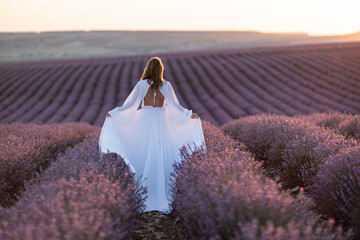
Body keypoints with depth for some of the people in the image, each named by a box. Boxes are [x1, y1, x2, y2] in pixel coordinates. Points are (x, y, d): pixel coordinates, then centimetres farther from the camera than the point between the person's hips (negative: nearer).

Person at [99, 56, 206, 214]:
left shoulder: (142, 85, -2)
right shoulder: (166, 86, -1)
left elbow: (130, 105, 0)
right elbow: (175, 107, 0)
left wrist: (113, 113, 12)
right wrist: (191, 115, 13)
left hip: (145, 122, 0)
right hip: (162, 123, 0)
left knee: (144, 158, 6)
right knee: (161, 159, 4)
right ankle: (161, 197, 6)